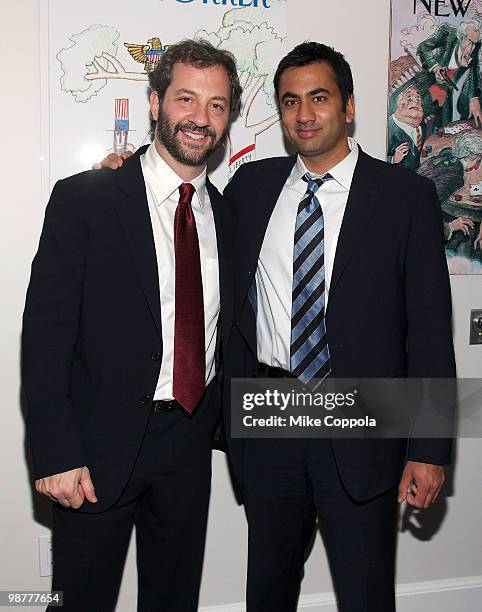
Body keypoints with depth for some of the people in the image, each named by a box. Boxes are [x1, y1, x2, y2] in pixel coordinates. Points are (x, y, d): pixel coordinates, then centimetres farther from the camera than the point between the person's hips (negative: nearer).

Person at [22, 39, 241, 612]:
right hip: (101, 442, -4)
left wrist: (216, 422, 7)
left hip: (191, 440, 5)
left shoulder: (225, 214, 5)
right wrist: (55, 455, -16)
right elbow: (45, 333, -12)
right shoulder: (83, 199, -10)